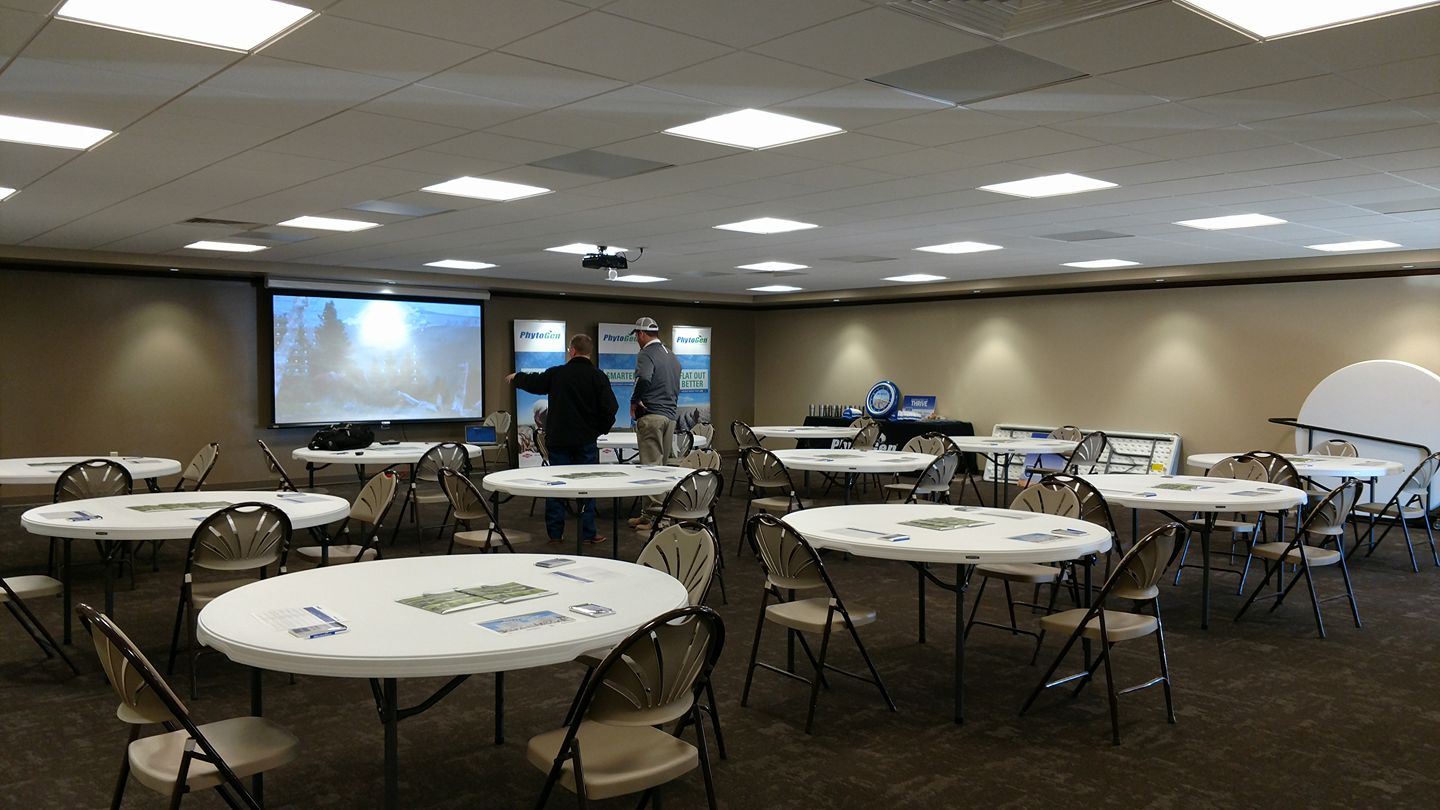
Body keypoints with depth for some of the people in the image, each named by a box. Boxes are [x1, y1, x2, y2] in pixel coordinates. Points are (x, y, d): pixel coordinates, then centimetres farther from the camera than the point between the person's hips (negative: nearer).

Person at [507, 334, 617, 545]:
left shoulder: (556, 373, -1)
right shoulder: (598, 377, -7)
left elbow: (532, 382, 16)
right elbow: (610, 408, -12)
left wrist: (516, 377, 37)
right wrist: (600, 430, 5)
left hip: (558, 440, 1)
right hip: (586, 442, -1)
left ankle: (555, 533, 12)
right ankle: (588, 533, 4)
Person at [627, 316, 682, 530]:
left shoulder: (646, 354, -8)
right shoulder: (671, 356, 20)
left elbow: (644, 378, -27)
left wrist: (634, 402, -13)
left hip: (651, 416, -8)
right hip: (670, 416, 8)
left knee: (652, 465, -6)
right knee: (663, 465, 12)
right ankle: (657, 511, 18)